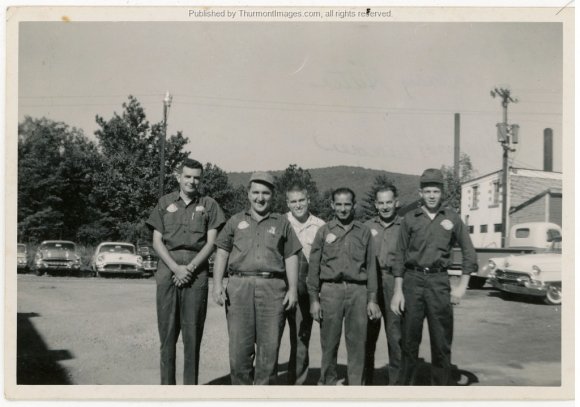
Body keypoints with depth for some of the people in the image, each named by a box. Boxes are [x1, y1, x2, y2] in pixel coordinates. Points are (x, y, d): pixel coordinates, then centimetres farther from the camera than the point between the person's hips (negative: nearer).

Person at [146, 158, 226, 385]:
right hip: (168, 270, 1)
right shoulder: (165, 203, 11)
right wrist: (176, 268, -8)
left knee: (193, 332, 1)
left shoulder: (208, 205, 8)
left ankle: (191, 385, 8)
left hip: (196, 271, -1)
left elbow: (210, 243, 1)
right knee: (167, 331, 3)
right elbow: (157, 241, 5)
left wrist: (190, 268, -10)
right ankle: (166, 384, 11)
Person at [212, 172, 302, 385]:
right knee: (239, 347, 0)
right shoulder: (236, 221, 15)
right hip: (239, 286, 1)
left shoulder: (282, 223, 14)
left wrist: (293, 289, 1)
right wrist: (217, 284, -1)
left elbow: (291, 258, 11)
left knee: (269, 347, 1)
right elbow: (222, 253, 11)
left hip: (273, 287, 0)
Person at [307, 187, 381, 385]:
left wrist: (372, 299, 5)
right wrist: (314, 299, 1)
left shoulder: (364, 232, 11)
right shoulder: (324, 231, 8)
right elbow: (314, 267, 7)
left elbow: (371, 267, 11)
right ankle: (328, 382, 16)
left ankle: (356, 385, 11)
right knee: (329, 342, 2)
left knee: (357, 342, 1)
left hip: (358, 290, 1)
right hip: (331, 289, -1)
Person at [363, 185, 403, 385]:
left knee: (396, 333, -2)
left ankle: (396, 379, 11)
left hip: (394, 281, -2)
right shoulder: (367, 226, 12)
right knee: (368, 333, 4)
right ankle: (366, 379, 17)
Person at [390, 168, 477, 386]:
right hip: (412, 280, 0)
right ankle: (405, 384, 19)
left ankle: (442, 386, 15)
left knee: (442, 342, 3)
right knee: (409, 340, 6)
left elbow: (469, 252, 7)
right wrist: (397, 291, 0)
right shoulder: (410, 219, 4)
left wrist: (462, 286, 0)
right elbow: (399, 256, 5)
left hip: (439, 281, 0)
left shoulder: (451, 218, 5)